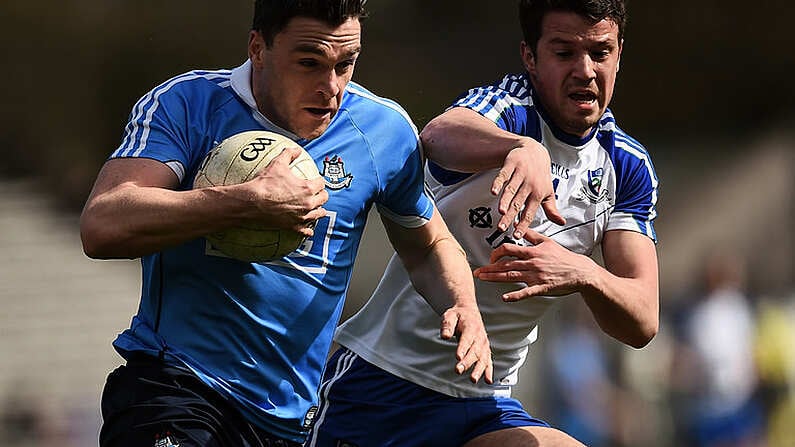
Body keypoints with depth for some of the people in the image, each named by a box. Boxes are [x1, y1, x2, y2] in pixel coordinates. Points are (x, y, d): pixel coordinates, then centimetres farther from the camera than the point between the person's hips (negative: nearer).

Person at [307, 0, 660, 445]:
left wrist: (585, 275, -27)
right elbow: (440, 136, -39)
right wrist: (523, 148, -60)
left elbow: (643, 323, -5)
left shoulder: (628, 167, 4)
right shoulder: (509, 106, -13)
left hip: (486, 407, 5)